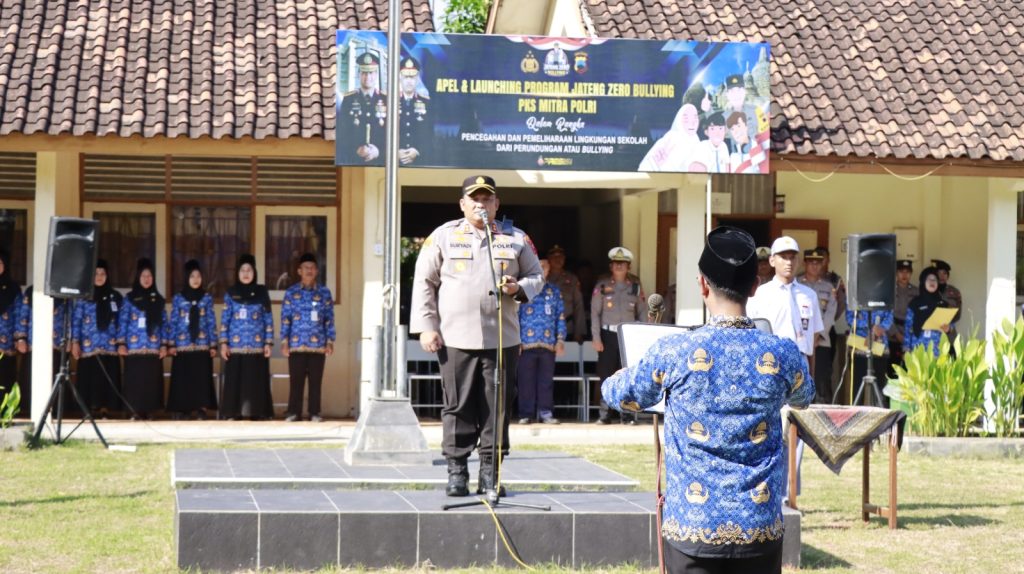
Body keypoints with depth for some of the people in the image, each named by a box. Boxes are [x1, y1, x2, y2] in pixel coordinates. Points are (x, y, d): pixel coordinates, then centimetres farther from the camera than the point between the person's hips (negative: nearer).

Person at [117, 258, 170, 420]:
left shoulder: (158, 299, 11)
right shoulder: (130, 298, 5)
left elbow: (164, 323, 10)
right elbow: (122, 321, 2)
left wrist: (164, 344, 1)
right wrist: (121, 343, -7)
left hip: (153, 348, 2)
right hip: (134, 348, -2)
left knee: (151, 381, 0)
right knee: (134, 381, -4)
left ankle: (148, 412, 5)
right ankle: (135, 413, 0)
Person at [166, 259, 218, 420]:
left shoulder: (207, 298, 7)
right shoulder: (178, 298, 5)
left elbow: (211, 322, 6)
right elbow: (173, 322, 4)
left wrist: (213, 345, 0)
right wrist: (172, 344, -3)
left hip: (202, 345, 0)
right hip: (182, 346, 0)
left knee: (201, 378, -3)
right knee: (182, 379, -1)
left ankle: (200, 409, 0)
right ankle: (180, 409, 4)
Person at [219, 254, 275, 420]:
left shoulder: (262, 292, 6)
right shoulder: (231, 293, 7)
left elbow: (268, 319, 5)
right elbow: (225, 319, 6)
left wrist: (268, 343, -2)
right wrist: (223, 343, -2)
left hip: (256, 345, 0)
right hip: (235, 346, 0)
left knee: (256, 381, -1)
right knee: (234, 381, -2)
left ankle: (256, 413, 2)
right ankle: (233, 414, 1)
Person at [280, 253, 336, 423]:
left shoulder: (324, 292, 7)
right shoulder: (291, 292, 5)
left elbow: (329, 319, 6)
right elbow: (285, 318, 3)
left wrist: (330, 342, 0)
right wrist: (284, 342, -3)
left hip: (318, 344, 1)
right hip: (296, 344, 0)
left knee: (316, 380, 3)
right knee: (296, 380, 2)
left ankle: (315, 413, 9)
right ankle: (294, 412, 8)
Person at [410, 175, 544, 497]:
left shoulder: (516, 239, 12)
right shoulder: (443, 236, 7)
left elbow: (536, 277, 16)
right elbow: (423, 282, 6)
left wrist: (519, 288, -7)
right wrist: (426, 326, -2)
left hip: (502, 339, 2)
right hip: (455, 339, -2)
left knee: (497, 407, 2)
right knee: (458, 407, 0)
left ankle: (489, 473, 10)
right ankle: (457, 473, 7)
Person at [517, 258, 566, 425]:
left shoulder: (554, 290, 14)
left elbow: (560, 316, 13)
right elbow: (515, 314, 3)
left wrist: (560, 339, 3)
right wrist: (516, 340, -4)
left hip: (548, 343, 2)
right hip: (527, 342, -2)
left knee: (546, 380, 2)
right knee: (526, 380, -1)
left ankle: (546, 413, 5)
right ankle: (526, 414, 3)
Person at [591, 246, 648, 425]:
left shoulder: (635, 286, 7)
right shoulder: (602, 285, 2)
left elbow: (642, 312, 8)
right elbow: (595, 312, 0)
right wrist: (596, 337, -7)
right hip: (608, 335, -1)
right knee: (606, 375, 1)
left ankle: (628, 415, 3)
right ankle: (605, 415, 6)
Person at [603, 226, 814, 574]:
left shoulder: (672, 353, -8)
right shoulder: (784, 356, -3)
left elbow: (618, 396, 12)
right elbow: (803, 399, 22)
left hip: (692, 528, -1)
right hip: (760, 530, 2)